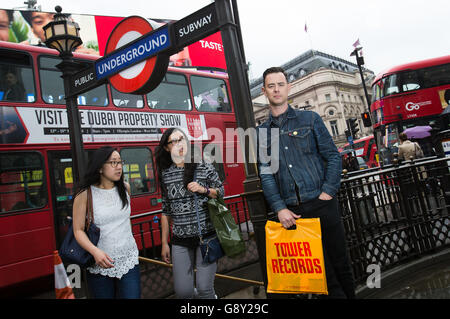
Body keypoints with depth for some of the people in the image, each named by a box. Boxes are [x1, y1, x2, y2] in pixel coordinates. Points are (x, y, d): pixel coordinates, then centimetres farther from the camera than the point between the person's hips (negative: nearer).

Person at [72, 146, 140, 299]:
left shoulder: (125, 188, 2)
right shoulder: (85, 195, -10)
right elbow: (78, 230, -10)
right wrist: (95, 251, -25)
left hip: (128, 261, 3)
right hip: (100, 264, -2)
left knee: (132, 296, 0)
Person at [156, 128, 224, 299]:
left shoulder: (204, 167, -1)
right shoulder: (165, 174, 5)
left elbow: (221, 193, 9)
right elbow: (166, 211, 10)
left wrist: (204, 190, -12)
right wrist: (164, 243, 10)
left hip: (206, 235, -2)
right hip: (180, 240, 3)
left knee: (204, 288, -6)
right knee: (182, 292, 5)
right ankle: (210, 295, 36)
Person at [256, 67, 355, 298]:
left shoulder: (310, 119, 8)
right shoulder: (262, 132, 10)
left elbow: (333, 156, 4)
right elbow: (265, 172, 3)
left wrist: (327, 192, -6)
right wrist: (279, 208, -7)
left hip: (322, 204, 0)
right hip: (292, 211, 1)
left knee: (340, 262, 9)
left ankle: (350, 294, 28)